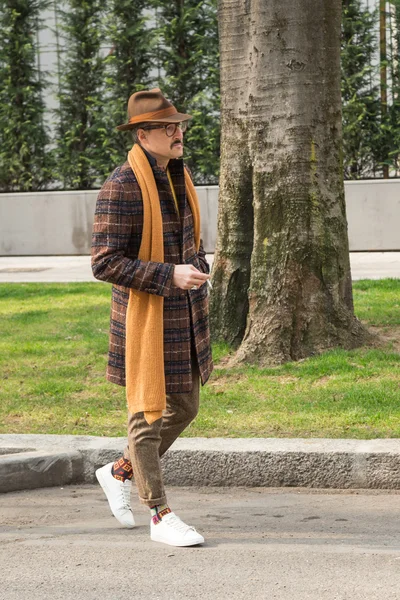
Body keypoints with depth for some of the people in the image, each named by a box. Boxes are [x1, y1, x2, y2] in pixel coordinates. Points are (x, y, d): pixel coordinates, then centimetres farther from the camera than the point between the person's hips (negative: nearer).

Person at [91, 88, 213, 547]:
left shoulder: (179, 177, 7)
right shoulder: (121, 188, -18)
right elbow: (105, 264, -21)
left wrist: (198, 273, 7)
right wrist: (169, 277, -25)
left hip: (184, 315, 8)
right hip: (143, 316, -8)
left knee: (184, 407, 15)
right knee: (148, 412, 2)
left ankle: (119, 472, 35)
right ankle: (161, 516, 11)